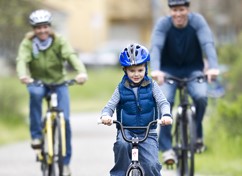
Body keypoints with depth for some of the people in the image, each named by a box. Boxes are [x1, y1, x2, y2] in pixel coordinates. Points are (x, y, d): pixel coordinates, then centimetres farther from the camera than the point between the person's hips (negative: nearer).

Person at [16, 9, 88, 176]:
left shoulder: (59, 41, -13)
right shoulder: (27, 43, -12)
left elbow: (72, 56, -29)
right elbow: (22, 60, -29)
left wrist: (82, 72, -49)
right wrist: (23, 75, -53)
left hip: (59, 83, 1)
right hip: (38, 82, 0)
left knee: (64, 119, -13)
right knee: (35, 93, -38)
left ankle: (65, 162, 1)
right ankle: (36, 135, -24)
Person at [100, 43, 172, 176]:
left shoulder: (151, 86, 2)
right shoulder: (121, 89, 2)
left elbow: (163, 102, -7)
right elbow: (110, 106, -3)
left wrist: (166, 115, -30)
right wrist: (105, 115, -28)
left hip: (148, 132, 0)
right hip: (126, 131, 0)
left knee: (152, 165, -18)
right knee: (122, 144, -35)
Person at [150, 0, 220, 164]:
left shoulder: (197, 21, -17)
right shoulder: (163, 24, -17)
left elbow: (208, 43, -28)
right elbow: (156, 47, -29)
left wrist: (213, 67, -46)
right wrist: (155, 70, -48)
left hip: (193, 69, 0)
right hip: (169, 70, 0)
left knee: (201, 97, -26)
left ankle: (197, 135, 0)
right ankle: (167, 148, -21)